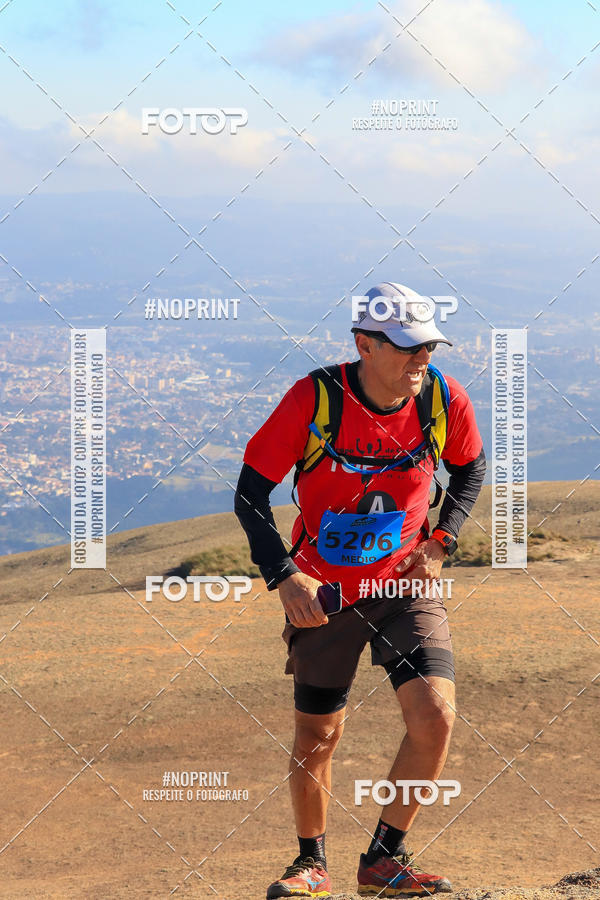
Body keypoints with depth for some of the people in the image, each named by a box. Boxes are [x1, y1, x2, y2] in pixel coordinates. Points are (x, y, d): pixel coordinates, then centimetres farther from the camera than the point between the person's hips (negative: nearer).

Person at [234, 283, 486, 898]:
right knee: (317, 737, 7)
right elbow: (251, 492, -11)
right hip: (323, 593, -1)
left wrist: (440, 543, -2)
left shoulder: (445, 399, -11)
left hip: (407, 584, 1)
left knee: (434, 717, -16)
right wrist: (283, 577, -20)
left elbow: (469, 470, 11)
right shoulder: (314, 399, -19)